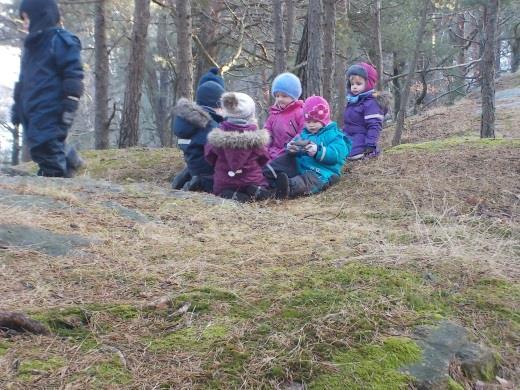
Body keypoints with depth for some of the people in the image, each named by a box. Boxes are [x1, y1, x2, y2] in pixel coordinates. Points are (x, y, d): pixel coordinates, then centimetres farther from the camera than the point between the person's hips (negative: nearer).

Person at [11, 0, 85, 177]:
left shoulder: (61, 40, -6)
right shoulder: (33, 44, 21)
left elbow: (74, 76, -13)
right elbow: (23, 80, 26)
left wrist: (69, 107, -19)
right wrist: (17, 107, 23)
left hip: (51, 113, -9)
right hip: (32, 112, 9)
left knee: (48, 151, -11)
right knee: (40, 150, 9)